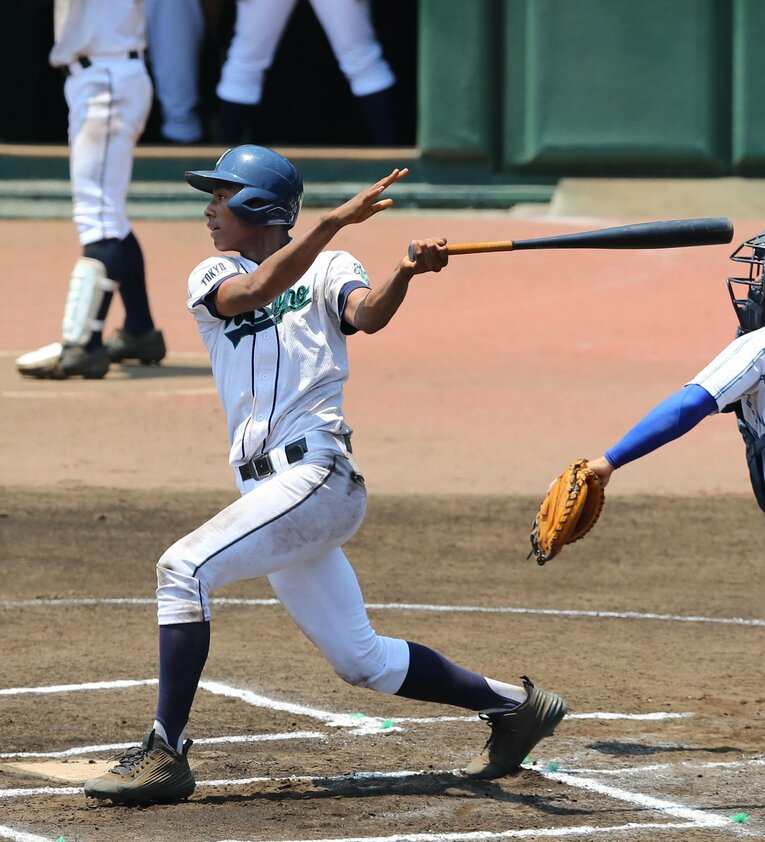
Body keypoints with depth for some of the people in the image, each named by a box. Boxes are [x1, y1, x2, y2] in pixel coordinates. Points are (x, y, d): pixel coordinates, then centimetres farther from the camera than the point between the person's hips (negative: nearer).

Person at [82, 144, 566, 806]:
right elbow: (257, 289, -7)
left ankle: (166, 753, -20)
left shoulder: (328, 268, 6)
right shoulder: (211, 279, 15)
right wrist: (337, 219, -19)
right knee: (361, 660, 9)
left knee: (183, 568, -22)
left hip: (318, 473, -6)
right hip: (266, 489, 6)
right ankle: (513, 705, 24)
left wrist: (405, 274, -36)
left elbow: (366, 314, -15)